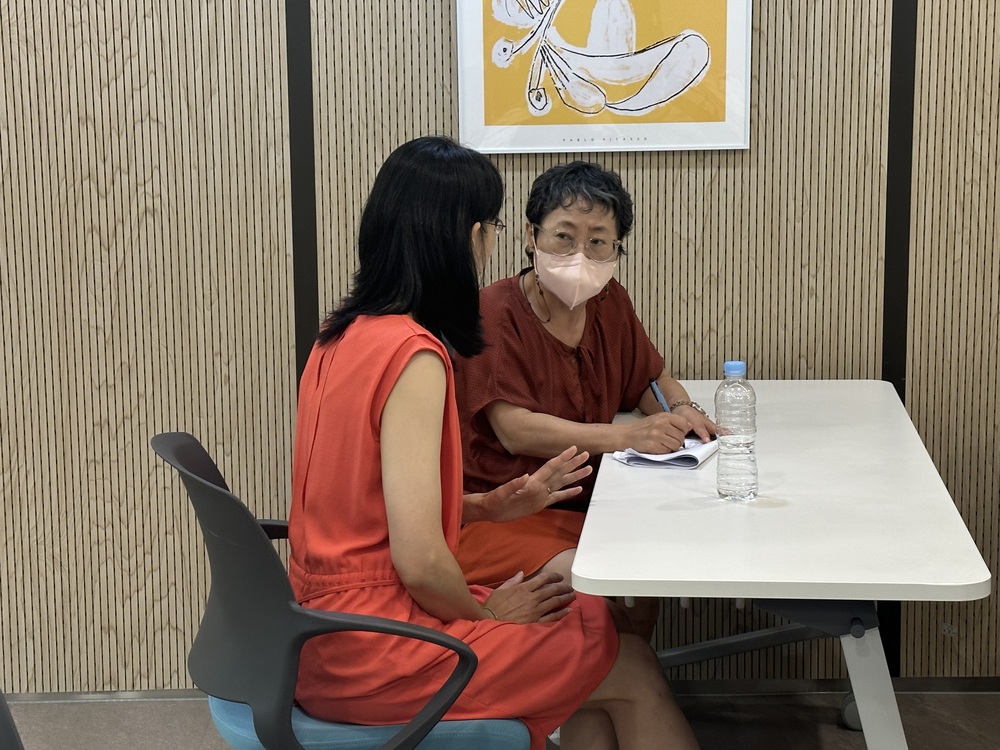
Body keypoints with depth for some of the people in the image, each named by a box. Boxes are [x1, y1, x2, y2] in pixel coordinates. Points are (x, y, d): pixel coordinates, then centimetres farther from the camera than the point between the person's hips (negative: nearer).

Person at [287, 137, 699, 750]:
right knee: (634, 669, 5)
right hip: (375, 655, -9)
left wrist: (492, 505, 8)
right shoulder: (415, 355, -22)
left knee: (593, 618, 18)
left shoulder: (343, 335, 5)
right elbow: (420, 562, -26)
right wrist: (487, 610, -6)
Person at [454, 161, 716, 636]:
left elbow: (652, 379, 26)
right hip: (498, 514, -7)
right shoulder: (494, 313, -11)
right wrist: (628, 436, -28)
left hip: (584, 507, 7)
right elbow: (516, 430, -21)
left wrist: (681, 413, 0)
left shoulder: (610, 304, 10)